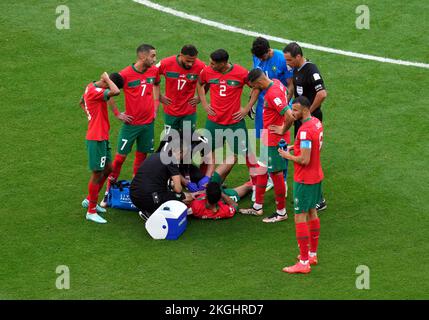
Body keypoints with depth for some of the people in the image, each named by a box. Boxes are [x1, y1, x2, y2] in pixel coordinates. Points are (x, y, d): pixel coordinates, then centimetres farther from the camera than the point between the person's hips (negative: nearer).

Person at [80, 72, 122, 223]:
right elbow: (116, 92, -39)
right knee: (97, 173, -2)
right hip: (97, 138, -10)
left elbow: (81, 102, 27)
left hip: (102, 137, 10)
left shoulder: (92, 87, 8)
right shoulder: (95, 92, -23)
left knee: (108, 168, 19)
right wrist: (106, 79, -21)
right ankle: (91, 212, 8)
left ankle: (89, 200, 32)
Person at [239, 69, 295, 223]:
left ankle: (281, 212, 14)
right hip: (268, 138, 10)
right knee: (261, 169, 18)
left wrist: (283, 130, -18)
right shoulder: (276, 83, 1)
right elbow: (285, 92, 23)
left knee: (276, 174, 2)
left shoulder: (273, 94, -28)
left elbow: (290, 117, -36)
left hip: (274, 141, -10)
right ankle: (257, 207, 30)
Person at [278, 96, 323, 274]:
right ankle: (313, 254, 32)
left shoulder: (305, 130, -25)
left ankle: (304, 263, -4)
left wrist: (288, 156, -10)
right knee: (312, 212, 20)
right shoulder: (316, 123, 5)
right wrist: (296, 147, 11)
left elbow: (304, 160, -26)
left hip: (304, 180, -10)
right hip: (316, 176, 10)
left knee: (300, 217, -5)